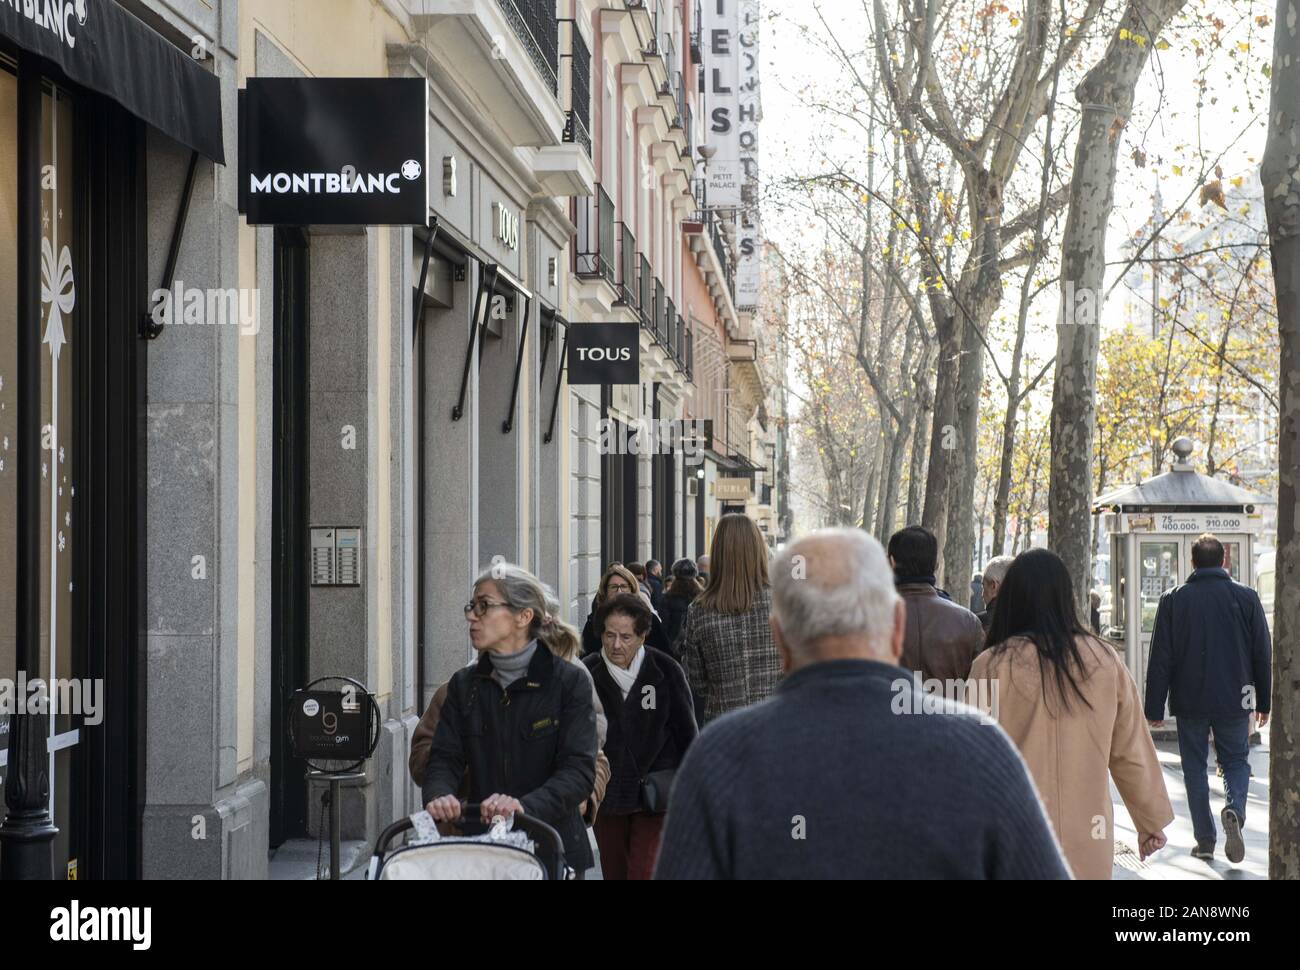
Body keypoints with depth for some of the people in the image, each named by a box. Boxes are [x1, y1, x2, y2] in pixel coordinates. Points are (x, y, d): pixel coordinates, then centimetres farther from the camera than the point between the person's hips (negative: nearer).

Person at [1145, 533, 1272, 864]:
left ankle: (1205, 840, 10)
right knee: (1236, 761, 14)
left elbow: (1160, 659, -5)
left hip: (1189, 700, 0)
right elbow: (1263, 654, 2)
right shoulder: (1247, 598, -2)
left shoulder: (1173, 600, -4)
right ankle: (1234, 810, -15)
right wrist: (1264, 701, 12)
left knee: (1195, 768, 11)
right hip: (1234, 700, 0)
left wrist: (1155, 708, 0)